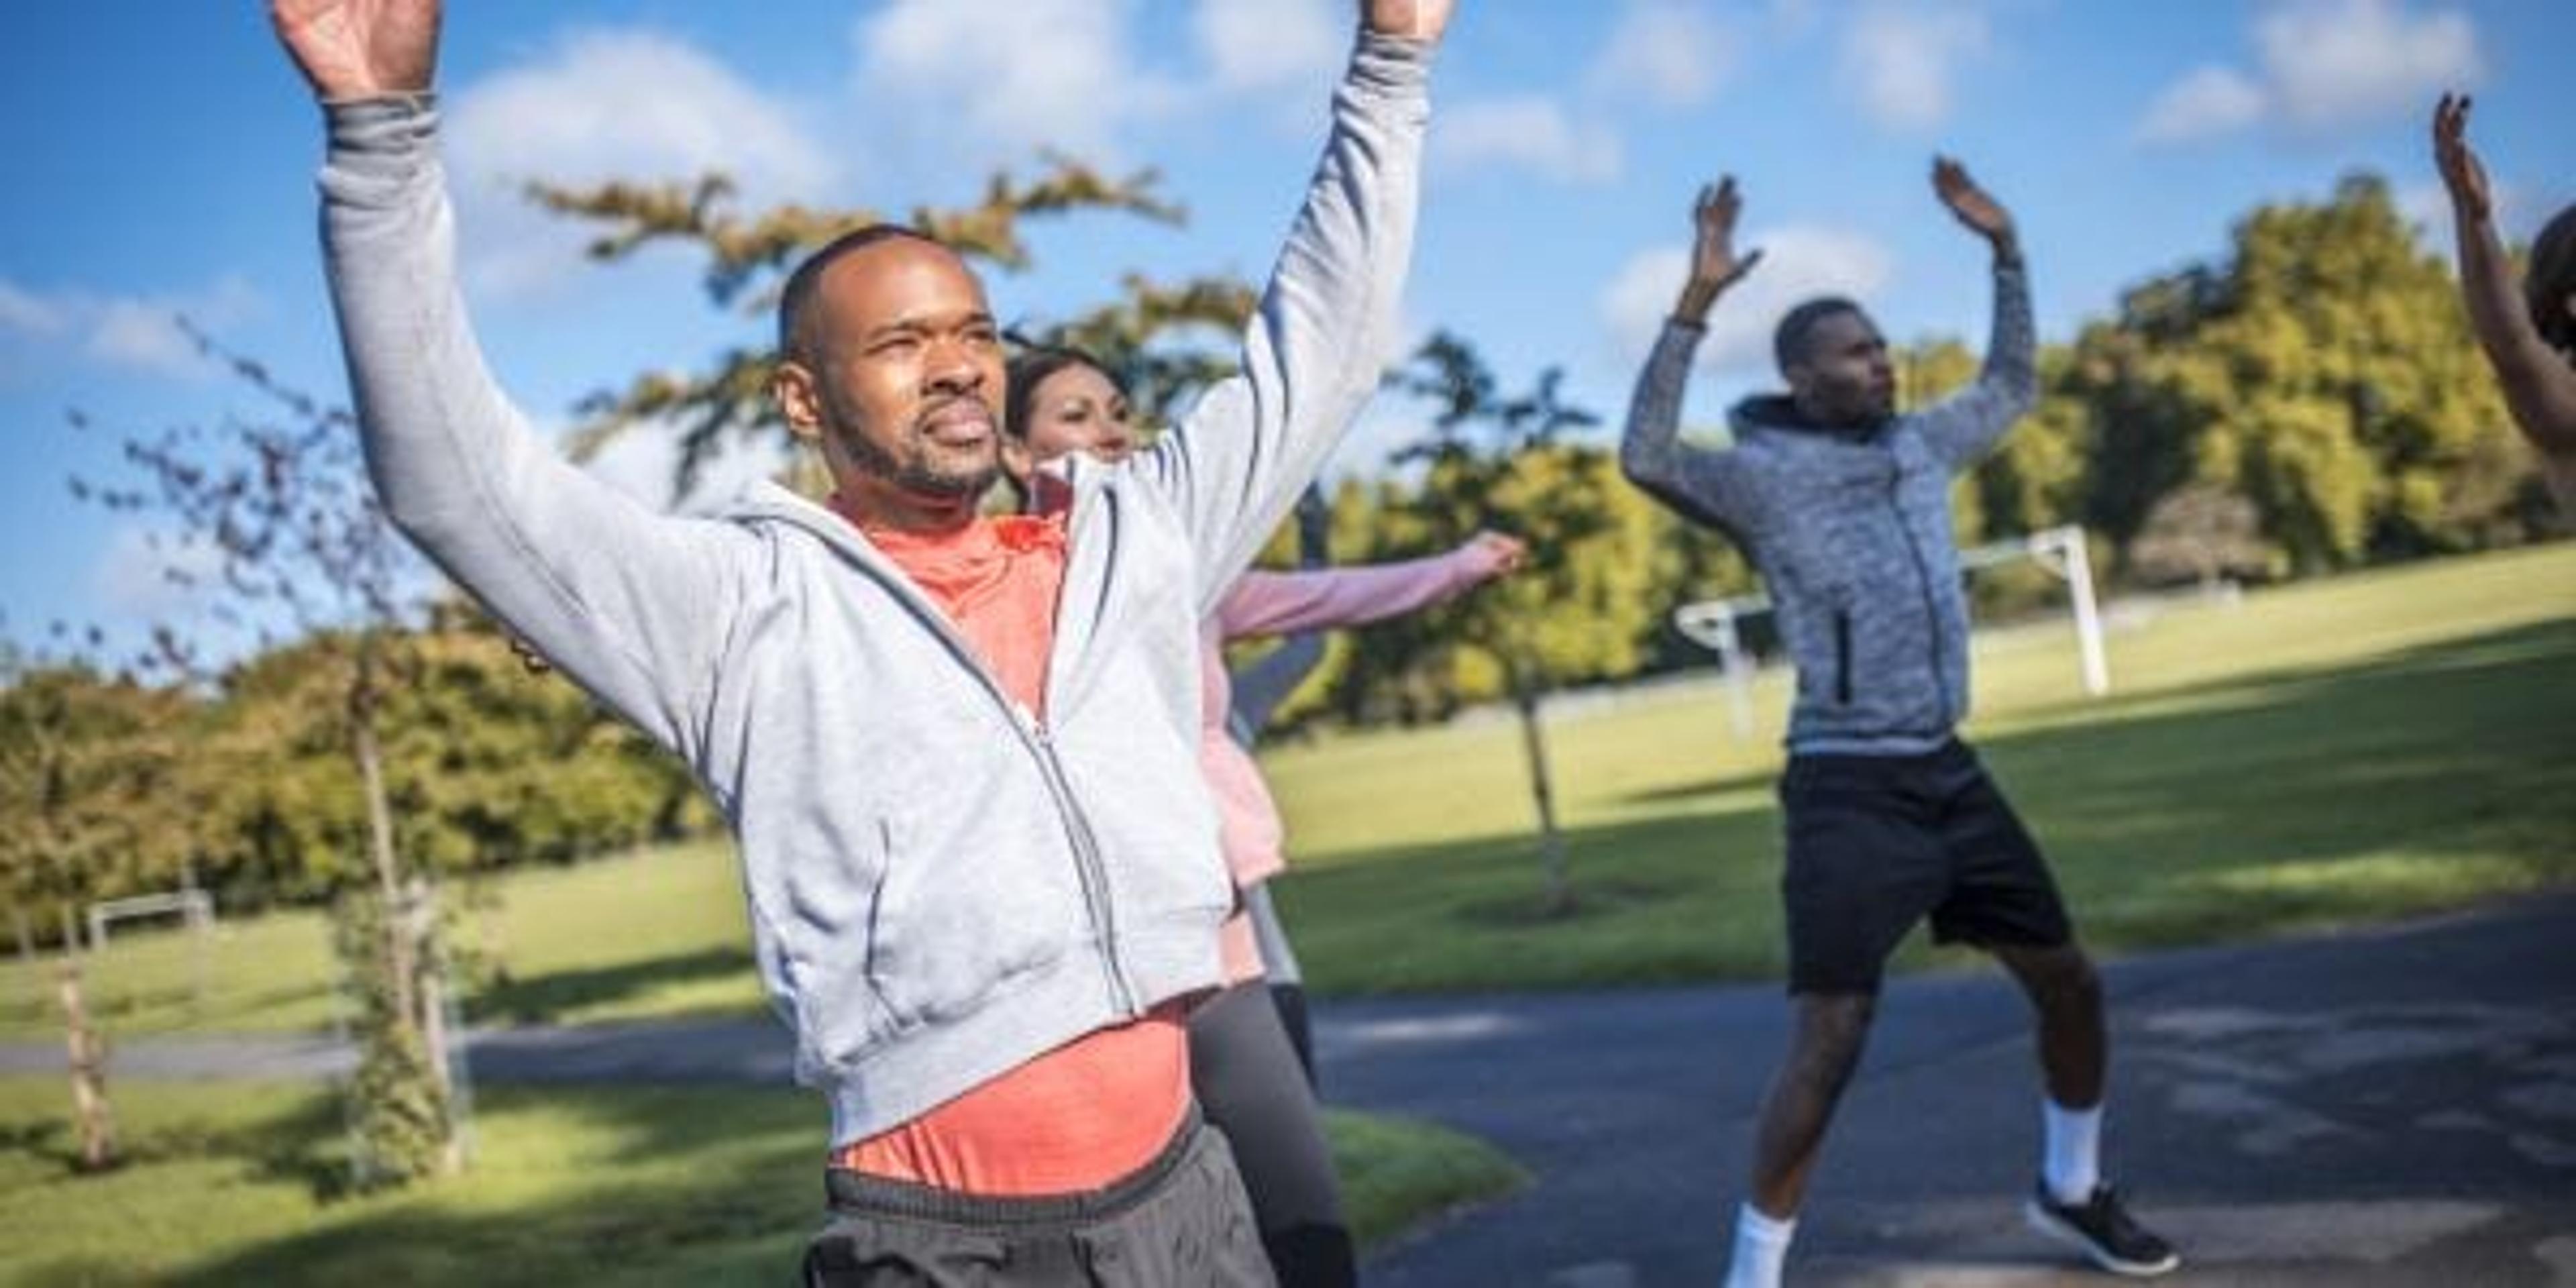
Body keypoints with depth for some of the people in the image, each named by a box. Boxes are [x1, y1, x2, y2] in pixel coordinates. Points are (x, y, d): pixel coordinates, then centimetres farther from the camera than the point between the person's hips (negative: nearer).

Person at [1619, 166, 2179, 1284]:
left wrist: (2004, 247, 20)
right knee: (1829, 1041, -13)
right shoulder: (1765, 476, -11)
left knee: (2069, 981, 16)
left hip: (1949, 773, 7)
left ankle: (2071, 1191, 39)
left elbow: (2011, 385, 28)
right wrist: (1695, 304, -34)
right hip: (1850, 787, -7)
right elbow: (1643, 460, -29)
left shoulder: (1919, 447, 10)